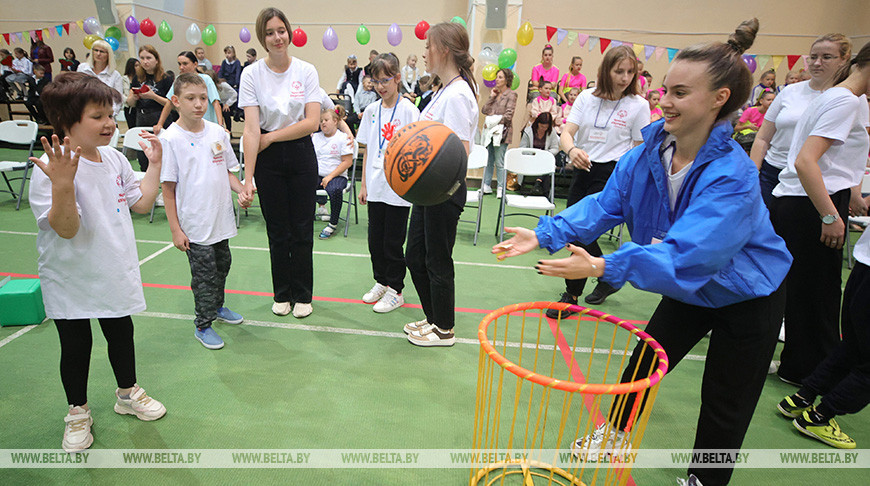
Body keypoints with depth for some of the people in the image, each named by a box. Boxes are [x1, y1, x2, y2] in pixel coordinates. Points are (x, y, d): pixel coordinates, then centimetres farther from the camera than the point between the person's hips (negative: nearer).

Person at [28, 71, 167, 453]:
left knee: (121, 334, 18)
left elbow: (141, 203, 9)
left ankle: (127, 393, 40)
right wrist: (62, 184, -42)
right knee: (75, 346, 10)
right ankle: (78, 413, 31)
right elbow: (66, 228, -27)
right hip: (70, 281, -5)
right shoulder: (52, 167, -21)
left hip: (115, 274, 5)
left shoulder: (115, 159, 1)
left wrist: (154, 163, 5)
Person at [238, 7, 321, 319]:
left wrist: (271, 136, -11)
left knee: (302, 229, 5)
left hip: (301, 155, 0)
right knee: (277, 231, 8)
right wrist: (247, 179, -18)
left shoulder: (306, 71, -1)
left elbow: (312, 122, -8)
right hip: (268, 159, 0)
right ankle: (281, 294, 27)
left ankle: (302, 295, 22)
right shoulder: (251, 74, -4)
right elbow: (251, 129, -11)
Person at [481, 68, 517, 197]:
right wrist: (491, 97, 4)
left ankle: (500, 189, 3)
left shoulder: (511, 95, -2)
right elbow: (485, 111, 11)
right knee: (488, 160, 9)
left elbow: (508, 116, -11)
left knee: (499, 162, -4)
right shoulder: (495, 93, 18)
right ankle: (486, 186, 16)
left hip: (502, 131, -6)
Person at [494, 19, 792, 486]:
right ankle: (614, 434, 44)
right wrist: (546, 233, -31)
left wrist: (605, 266, -55)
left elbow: (686, 253, -45)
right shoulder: (648, 153, -16)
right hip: (688, 287, 6)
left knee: (725, 402, 10)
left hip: (745, 296, -5)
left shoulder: (732, 177, -36)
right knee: (644, 361, 18)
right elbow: (605, 204, -18)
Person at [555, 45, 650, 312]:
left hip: (612, 172, -4)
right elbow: (567, 132, -6)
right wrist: (572, 150, -29)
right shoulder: (587, 97, 4)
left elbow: (640, 149, 0)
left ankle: (571, 295, 6)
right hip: (582, 169, 5)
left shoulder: (638, 105, -3)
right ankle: (608, 278, 33)